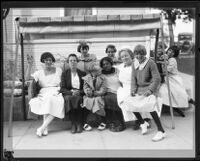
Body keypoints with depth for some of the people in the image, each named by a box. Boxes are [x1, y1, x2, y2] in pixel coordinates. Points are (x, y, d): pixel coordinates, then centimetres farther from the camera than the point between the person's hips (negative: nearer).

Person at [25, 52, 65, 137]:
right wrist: (29, 66, -12)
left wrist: (58, 90, -6)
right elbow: (27, 78, -3)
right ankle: (45, 128, -33)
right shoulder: (39, 72, 11)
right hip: (44, 94, 0)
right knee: (48, 100, -37)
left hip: (55, 93, 1)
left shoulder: (58, 70, 14)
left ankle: (42, 127, -33)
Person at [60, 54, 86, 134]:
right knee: (69, 99, -36)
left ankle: (79, 124, -29)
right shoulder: (64, 73, 11)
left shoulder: (82, 73, 14)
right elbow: (62, 88, 2)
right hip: (68, 94, 0)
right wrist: (71, 92, -17)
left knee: (78, 98, -35)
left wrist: (79, 92, -14)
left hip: (79, 94, 0)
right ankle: (73, 124, -31)